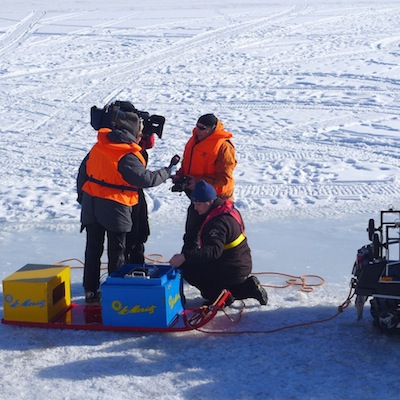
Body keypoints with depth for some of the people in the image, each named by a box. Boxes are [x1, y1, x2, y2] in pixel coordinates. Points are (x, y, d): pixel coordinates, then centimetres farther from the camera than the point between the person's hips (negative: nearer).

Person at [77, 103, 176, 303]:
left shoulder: (98, 147, 2)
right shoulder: (128, 156, -19)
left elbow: (83, 170, 9)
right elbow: (146, 179, -19)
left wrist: (81, 195, 21)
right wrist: (167, 172, -4)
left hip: (90, 204, 6)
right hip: (115, 208, -6)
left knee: (93, 248, 13)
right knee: (116, 251, 8)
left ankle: (90, 290, 17)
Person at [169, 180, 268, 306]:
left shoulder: (218, 222, -25)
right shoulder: (230, 209, 6)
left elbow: (214, 250, -38)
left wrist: (185, 257, -44)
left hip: (231, 271, -9)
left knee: (186, 268, -5)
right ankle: (247, 287, 13)